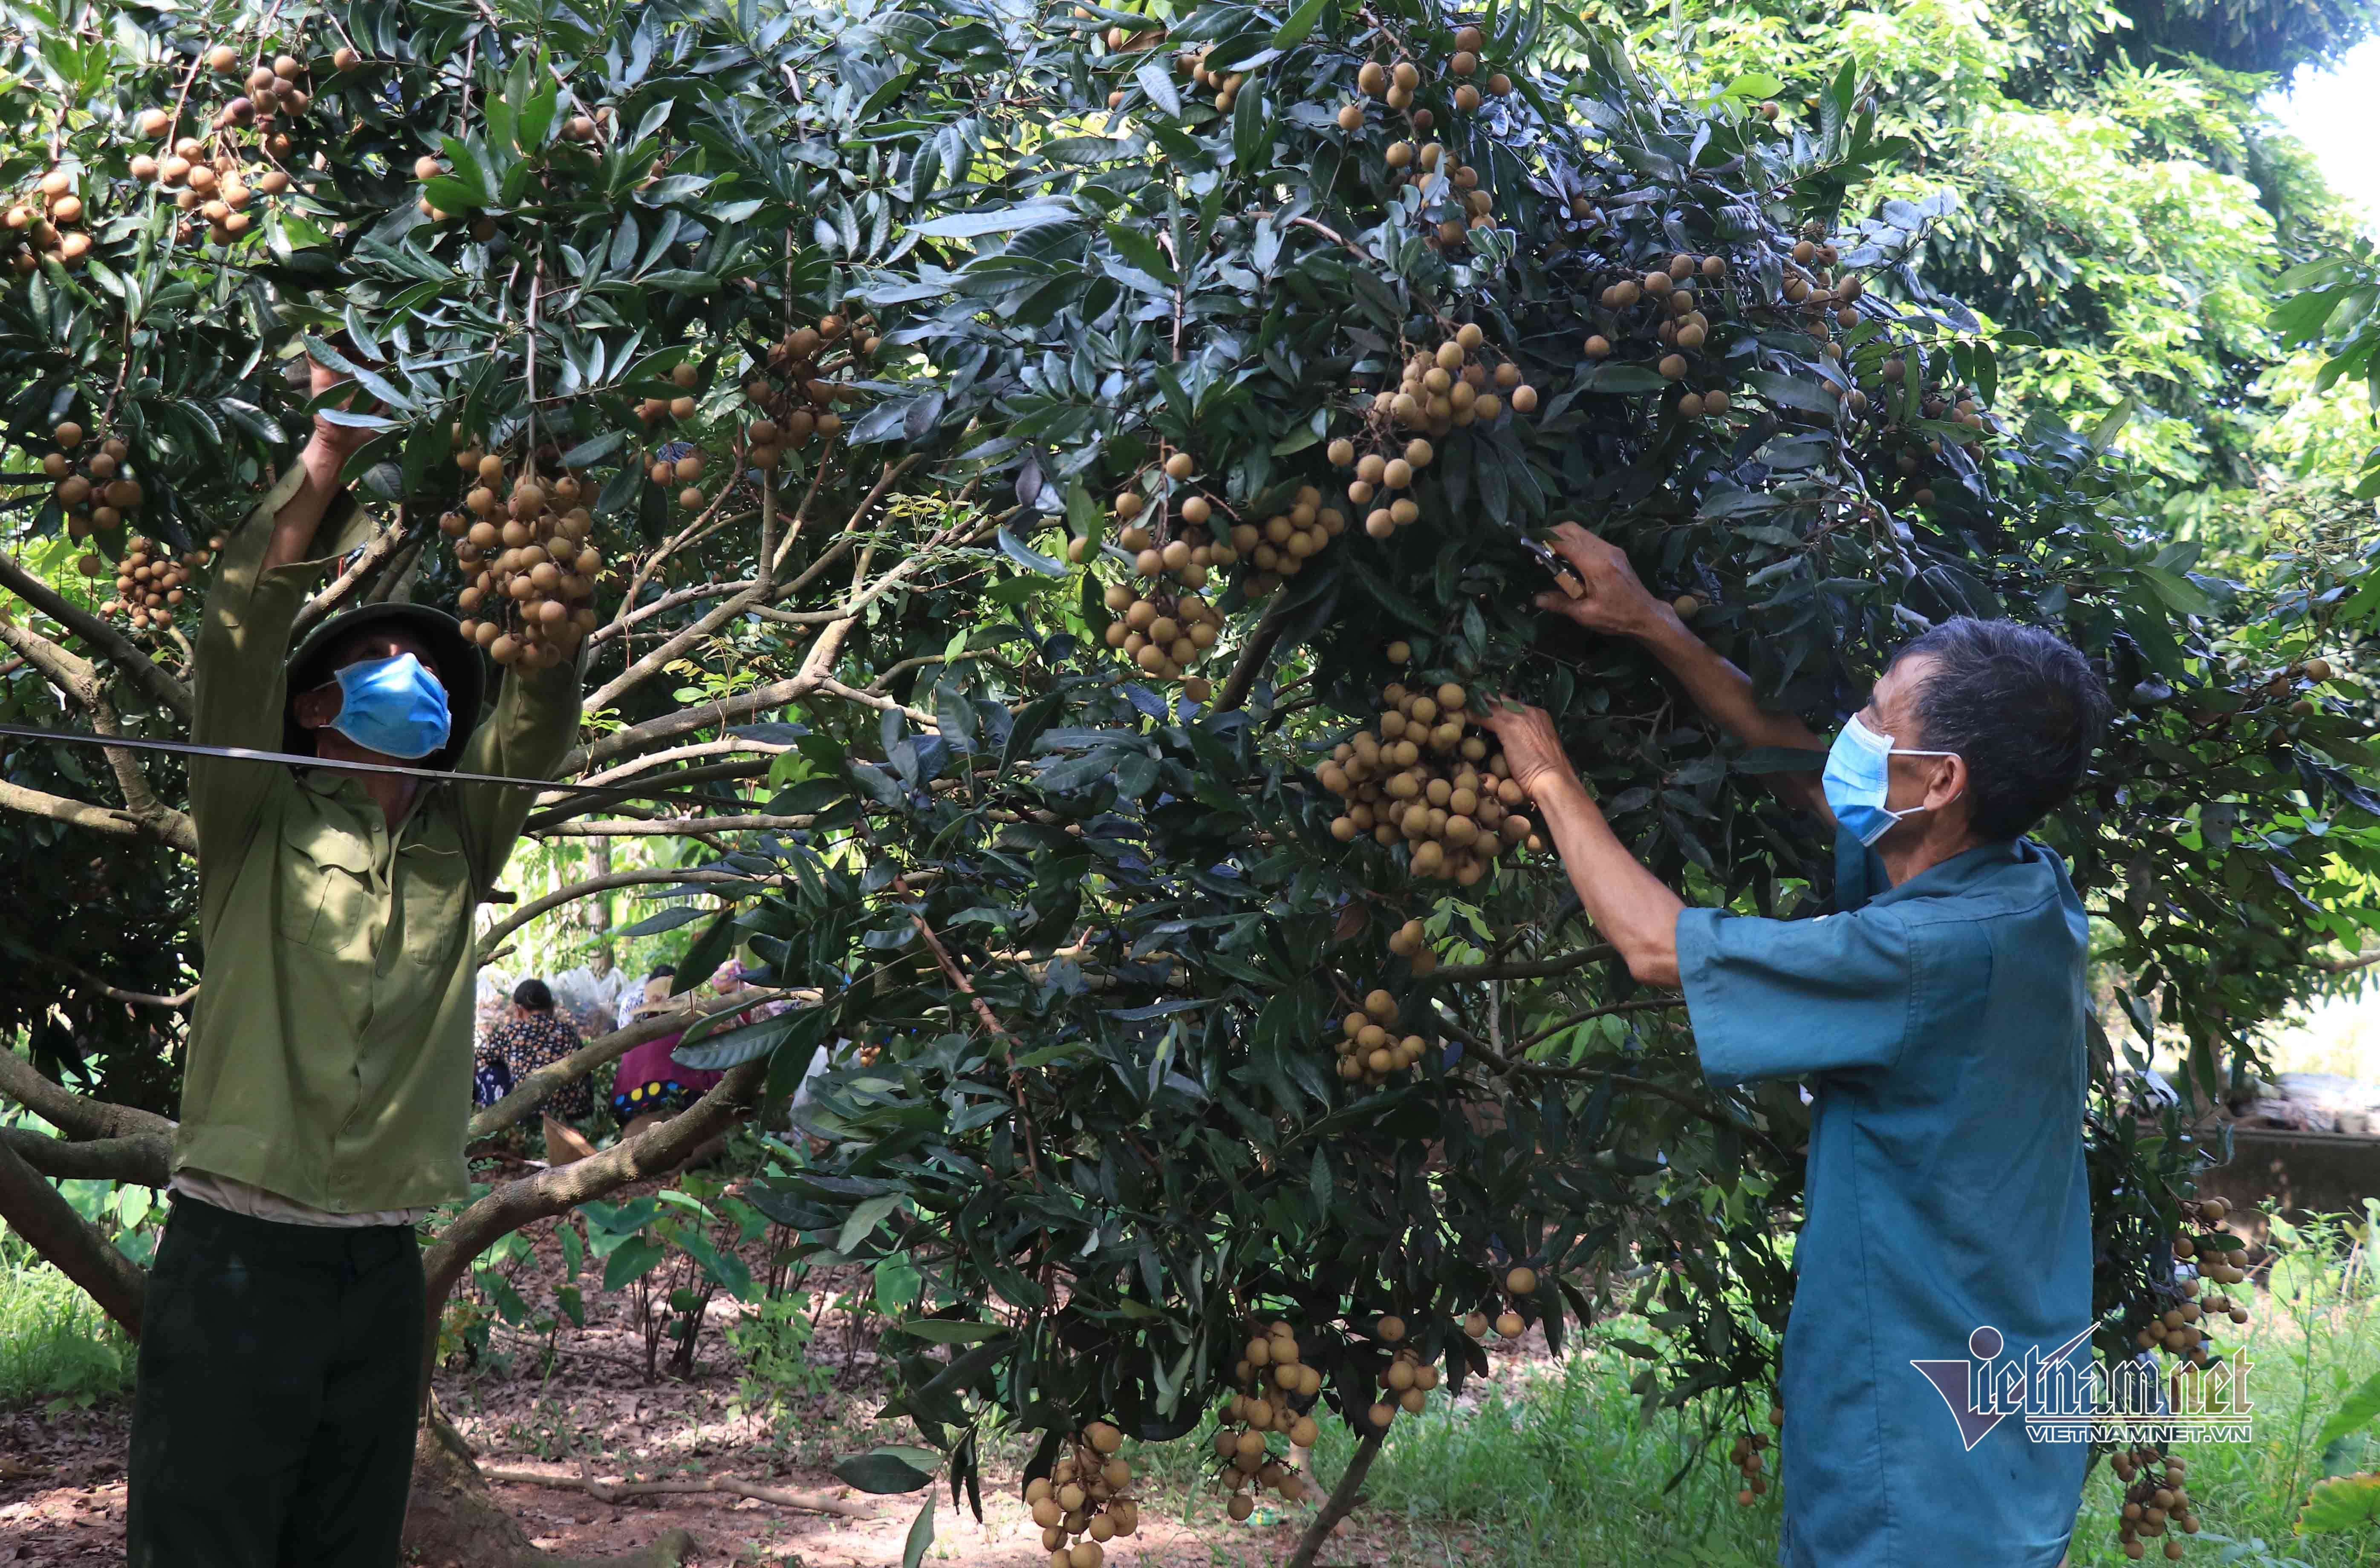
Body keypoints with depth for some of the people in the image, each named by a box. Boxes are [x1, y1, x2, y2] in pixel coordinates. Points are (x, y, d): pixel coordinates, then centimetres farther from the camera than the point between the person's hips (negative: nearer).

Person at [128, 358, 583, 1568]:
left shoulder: (459, 841, 13)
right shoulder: (259, 823, 4)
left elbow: (543, 708, 4)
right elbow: (237, 639, -9)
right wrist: (328, 455, -14)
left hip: (382, 1270, 4)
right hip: (236, 1253, -4)